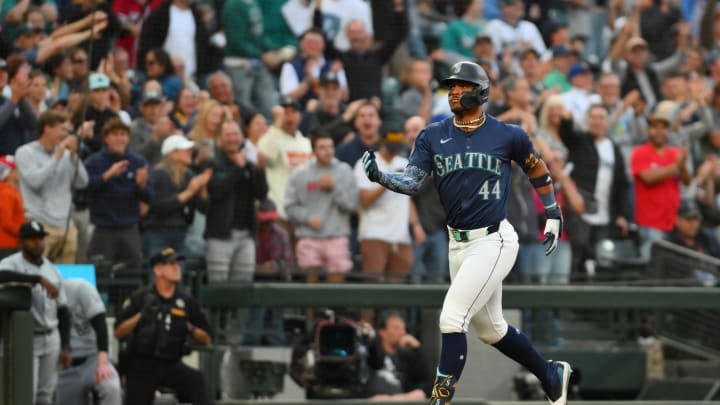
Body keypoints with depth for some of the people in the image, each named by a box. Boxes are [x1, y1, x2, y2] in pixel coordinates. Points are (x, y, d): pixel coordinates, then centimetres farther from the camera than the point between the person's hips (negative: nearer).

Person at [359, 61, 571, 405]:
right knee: (490, 328, 17)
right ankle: (551, 375, 37)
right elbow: (413, 182, -8)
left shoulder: (508, 135, -5)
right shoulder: (432, 136, 3)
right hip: (458, 244, 6)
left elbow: (536, 169, 12)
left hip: (494, 242, -6)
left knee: (452, 318, -17)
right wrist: (379, 177, -27)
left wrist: (553, 215, 16)